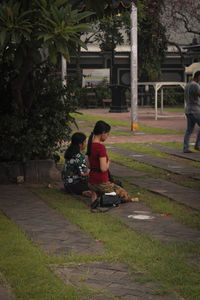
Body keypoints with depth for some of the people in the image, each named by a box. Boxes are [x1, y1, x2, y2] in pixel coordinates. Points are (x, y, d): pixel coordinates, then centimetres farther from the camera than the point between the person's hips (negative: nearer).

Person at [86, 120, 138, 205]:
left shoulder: (90, 145, 7)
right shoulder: (101, 147, -20)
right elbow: (104, 168, -21)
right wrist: (108, 162, -3)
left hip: (91, 182, 8)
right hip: (101, 183, -8)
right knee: (124, 194, 8)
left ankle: (95, 195, 17)